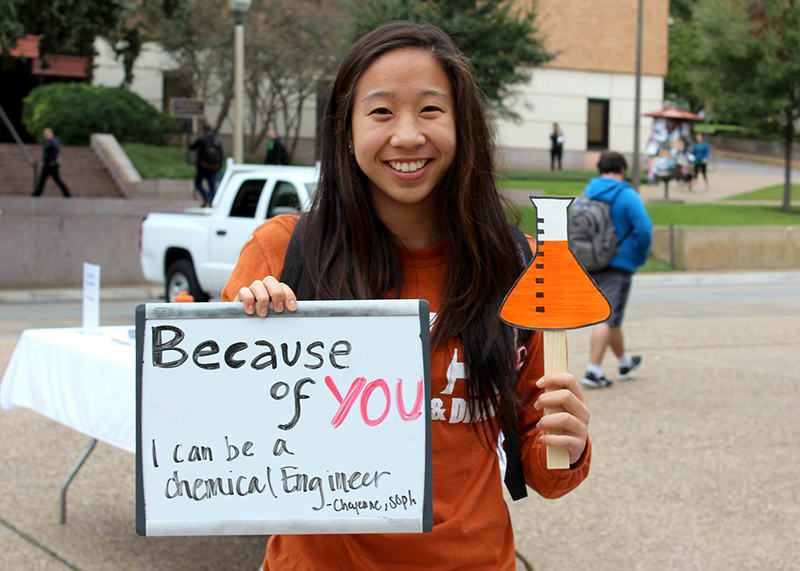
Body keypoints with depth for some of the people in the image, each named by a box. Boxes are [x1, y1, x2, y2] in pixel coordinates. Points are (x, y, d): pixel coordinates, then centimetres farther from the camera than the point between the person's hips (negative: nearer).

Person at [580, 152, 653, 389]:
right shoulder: (627, 196, -10)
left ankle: (625, 362, 36)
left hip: (589, 266, 6)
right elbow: (644, 229, -17)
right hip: (618, 265, -6)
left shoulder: (584, 195, 7)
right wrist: (641, 256, -1)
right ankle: (593, 370, -13)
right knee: (607, 318, -6)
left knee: (611, 317, 20)